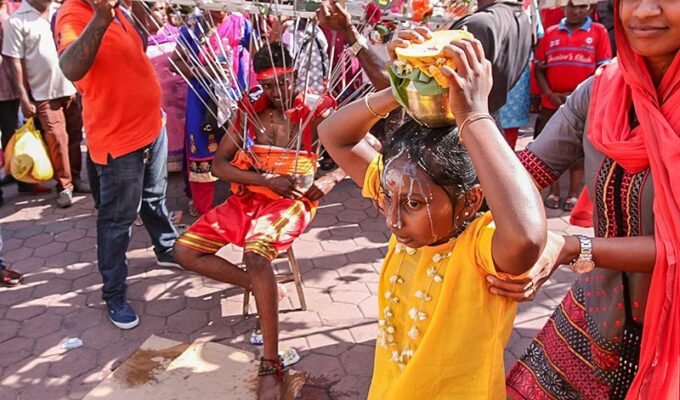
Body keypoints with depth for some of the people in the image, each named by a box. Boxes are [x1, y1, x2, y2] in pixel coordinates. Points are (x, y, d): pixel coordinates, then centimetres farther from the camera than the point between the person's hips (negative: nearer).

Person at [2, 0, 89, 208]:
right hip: (44, 94, -4)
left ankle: (75, 178, 23)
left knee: (74, 138, 10)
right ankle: (64, 186, 9)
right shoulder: (16, 21, -7)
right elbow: (15, 62, -8)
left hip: (71, 89, 5)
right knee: (57, 141, -2)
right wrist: (24, 98, -12)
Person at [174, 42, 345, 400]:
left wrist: (328, 181, -22)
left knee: (255, 256, -35)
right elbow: (219, 164, -1)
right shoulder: (249, 110, 4)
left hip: (290, 201, -5)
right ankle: (260, 288, 4)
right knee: (185, 251, -8)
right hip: (246, 199, 6)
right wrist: (267, 179, -15)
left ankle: (270, 366, -24)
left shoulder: (314, 112, -5)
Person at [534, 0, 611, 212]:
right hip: (551, 103, 2)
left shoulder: (598, 31, 4)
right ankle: (553, 192, 15)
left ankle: (574, 194, 12)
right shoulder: (550, 32, 10)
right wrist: (549, 94, -7)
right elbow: (539, 68, 8)